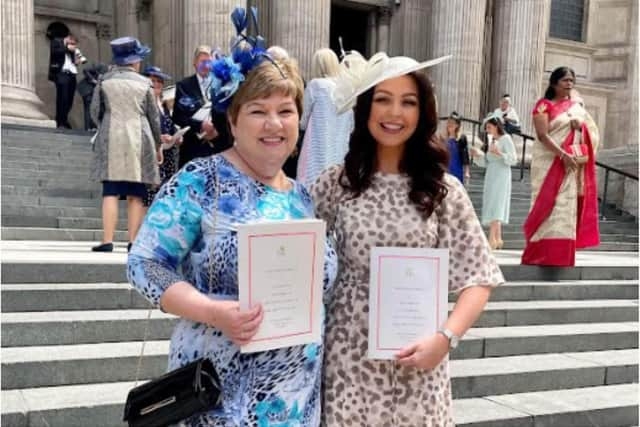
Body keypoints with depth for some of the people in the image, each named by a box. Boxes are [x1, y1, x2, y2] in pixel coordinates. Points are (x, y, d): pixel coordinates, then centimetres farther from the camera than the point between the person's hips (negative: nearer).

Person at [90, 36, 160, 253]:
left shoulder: (105, 80, 5)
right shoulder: (144, 83, 4)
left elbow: (95, 111, 10)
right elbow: (154, 117, 8)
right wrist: (157, 143, 20)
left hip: (111, 140, 1)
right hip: (138, 139, -1)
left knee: (110, 193, -1)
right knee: (136, 196, 2)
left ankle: (107, 241, -6)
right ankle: (133, 241, 1)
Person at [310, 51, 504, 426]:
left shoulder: (443, 190, -4)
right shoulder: (337, 183, -2)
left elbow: (478, 277, -3)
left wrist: (446, 337, -15)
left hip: (416, 357, 0)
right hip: (350, 355, 1)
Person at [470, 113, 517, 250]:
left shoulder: (506, 139, -3)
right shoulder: (491, 141, 16)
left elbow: (513, 159, -10)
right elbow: (485, 162, 17)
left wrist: (499, 153, -23)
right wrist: (478, 155, 0)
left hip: (501, 177, -7)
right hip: (491, 176, 7)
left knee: (495, 206, -15)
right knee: (494, 207, 6)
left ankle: (492, 239, -20)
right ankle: (498, 239, 10)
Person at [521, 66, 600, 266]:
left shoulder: (576, 106, 16)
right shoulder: (544, 105, -3)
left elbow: (591, 131, 18)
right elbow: (543, 135, -14)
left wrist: (581, 124, -4)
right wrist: (563, 155, -22)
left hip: (572, 164, 6)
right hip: (549, 162, -5)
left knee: (567, 206, 3)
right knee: (548, 204, -8)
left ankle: (561, 255, 7)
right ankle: (541, 254, -5)